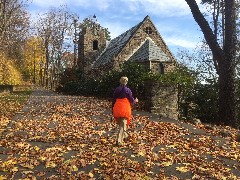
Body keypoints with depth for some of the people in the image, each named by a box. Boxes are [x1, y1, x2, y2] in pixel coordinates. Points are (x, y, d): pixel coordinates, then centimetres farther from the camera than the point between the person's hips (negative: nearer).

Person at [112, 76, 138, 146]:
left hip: (117, 109, 4)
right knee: (123, 124, -1)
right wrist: (135, 100, 19)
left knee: (120, 123, 24)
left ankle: (124, 134, 40)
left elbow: (113, 100, 8)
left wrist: (112, 109, 17)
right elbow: (132, 101, -3)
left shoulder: (116, 90, 4)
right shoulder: (127, 90, -7)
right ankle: (119, 140, -8)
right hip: (125, 109, -4)